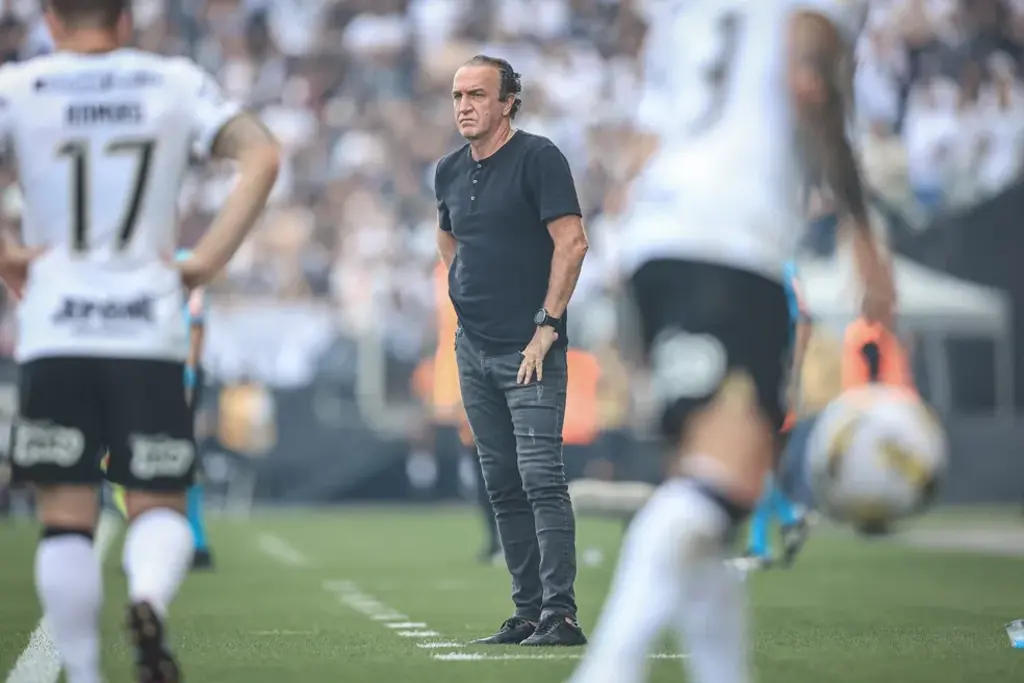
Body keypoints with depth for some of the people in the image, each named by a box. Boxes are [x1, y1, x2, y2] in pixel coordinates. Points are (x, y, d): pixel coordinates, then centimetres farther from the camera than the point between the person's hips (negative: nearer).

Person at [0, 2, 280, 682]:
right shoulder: (176, 81, 7)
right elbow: (262, 156, -5)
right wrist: (206, 262, -2)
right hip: (148, 331, 1)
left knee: (66, 517, 7)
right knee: (159, 504, 9)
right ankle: (150, 597, -21)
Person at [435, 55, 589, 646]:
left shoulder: (538, 158, -8)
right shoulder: (450, 171, 12)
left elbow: (572, 242, -15)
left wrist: (547, 325, -17)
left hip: (530, 350, -7)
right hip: (473, 348, 7)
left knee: (541, 477, -13)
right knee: (503, 486, 8)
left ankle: (560, 614, -12)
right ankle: (528, 613, 14)